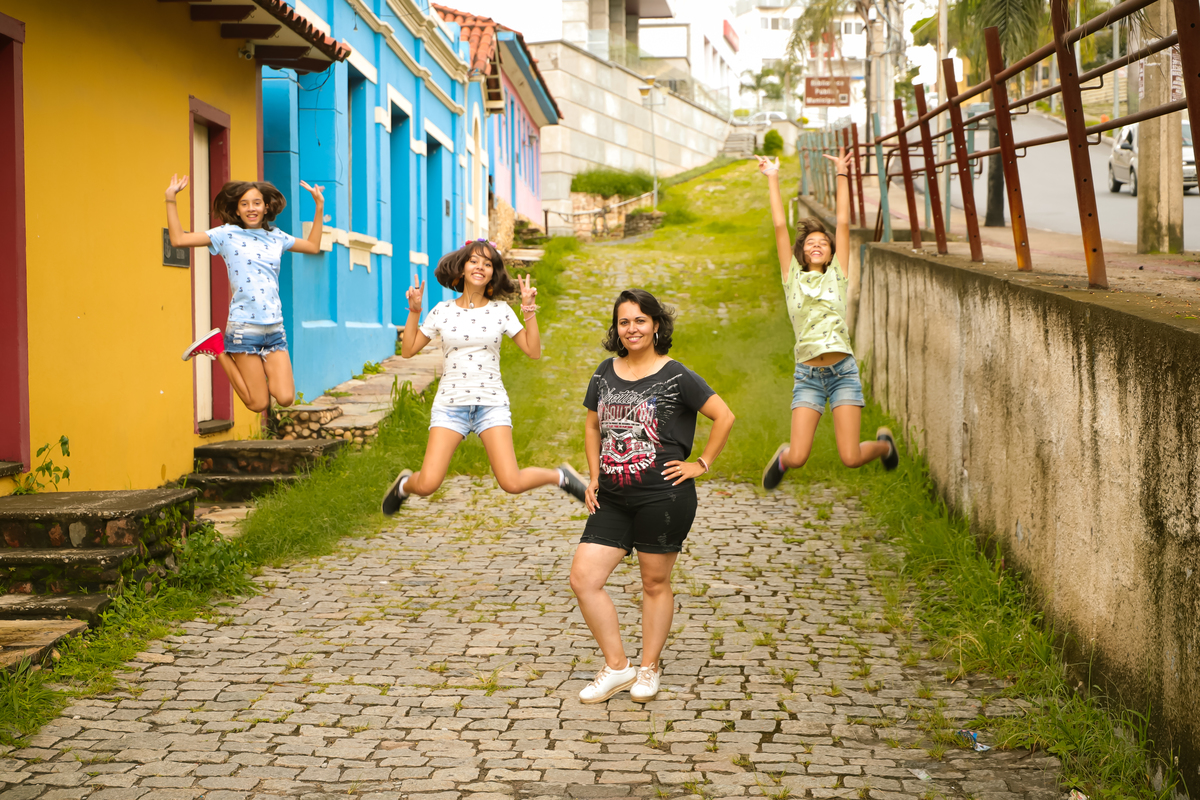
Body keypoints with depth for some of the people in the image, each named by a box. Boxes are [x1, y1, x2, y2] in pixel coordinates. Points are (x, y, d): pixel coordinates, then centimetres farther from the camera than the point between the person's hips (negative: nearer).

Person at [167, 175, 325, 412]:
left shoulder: (276, 237, 13)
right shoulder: (227, 235, 0)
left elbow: (313, 246, 28)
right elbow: (178, 239, -3)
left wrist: (319, 207, 25)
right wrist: (170, 199, -6)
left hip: (275, 329, 4)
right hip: (244, 328, -4)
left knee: (285, 399, -8)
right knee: (259, 404, -1)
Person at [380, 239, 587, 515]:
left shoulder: (501, 310, 4)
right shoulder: (443, 311, 5)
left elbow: (533, 351, 0)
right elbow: (408, 350, 8)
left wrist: (529, 309, -6)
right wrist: (414, 311, 0)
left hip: (491, 404, 0)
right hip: (450, 403, 1)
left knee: (512, 483, -15)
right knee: (427, 485, -13)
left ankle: (560, 476, 14)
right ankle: (404, 484, 23)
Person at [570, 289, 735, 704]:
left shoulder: (676, 376, -6)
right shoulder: (605, 373, 10)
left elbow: (725, 416, -4)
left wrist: (701, 464, -5)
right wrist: (594, 475, 13)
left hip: (663, 497, -5)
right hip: (612, 499, 5)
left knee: (655, 583, 6)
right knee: (583, 579, -3)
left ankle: (649, 668, 23)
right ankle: (617, 666, 10)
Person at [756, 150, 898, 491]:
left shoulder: (837, 276, 10)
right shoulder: (793, 278, 9)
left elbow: (843, 223, 9)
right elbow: (780, 226, 7)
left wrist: (842, 175, 10)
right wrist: (772, 180, 8)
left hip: (843, 371, 0)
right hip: (808, 375, 0)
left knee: (851, 457, -6)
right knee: (798, 459, -9)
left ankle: (883, 443, 29)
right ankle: (783, 456, 28)